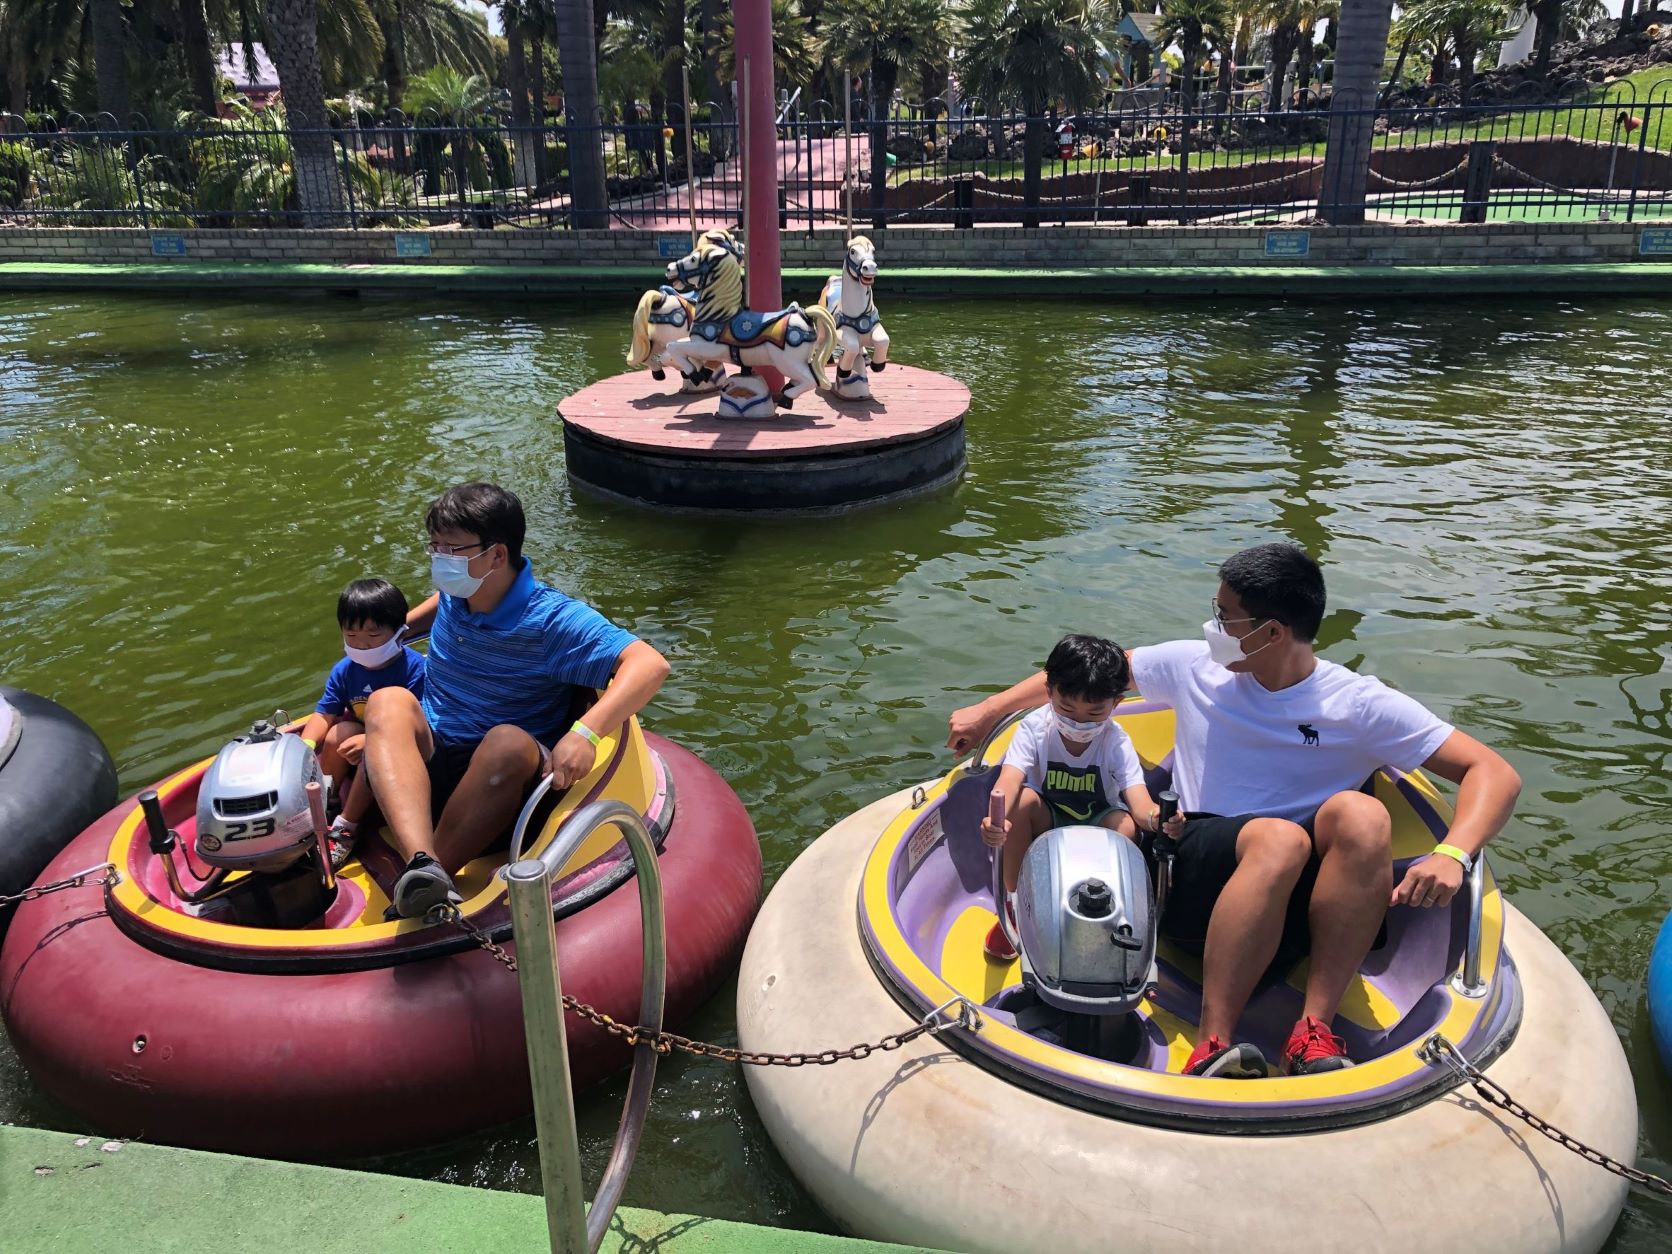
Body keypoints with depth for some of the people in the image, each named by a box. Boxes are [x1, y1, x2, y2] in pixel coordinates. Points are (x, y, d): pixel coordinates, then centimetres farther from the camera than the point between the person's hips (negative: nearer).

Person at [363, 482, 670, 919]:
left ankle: (410, 898, -38)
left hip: (506, 783, -5)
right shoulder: (456, 593, 3)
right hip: (429, 768, 5)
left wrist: (586, 732, -41)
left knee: (508, 742, -38)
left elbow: (649, 665, -29)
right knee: (388, 703, -26)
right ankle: (421, 865, -48)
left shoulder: (551, 620, -16)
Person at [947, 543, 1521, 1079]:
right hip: (1193, 877, 0)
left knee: (1360, 814, -32)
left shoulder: (1361, 706, 2)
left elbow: (1495, 773, -2)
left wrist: (1451, 856, -22)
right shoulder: (1194, 667, 10)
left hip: (1296, 903, 0)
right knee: (1280, 837, -34)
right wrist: (987, 711, 19)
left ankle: (1315, 1029, -31)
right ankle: (1212, 1045, -37)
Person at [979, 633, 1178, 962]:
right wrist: (997, 820, -60)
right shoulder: (1034, 728, -20)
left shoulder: (1116, 743, -19)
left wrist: (1154, 817, -59)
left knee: (1124, 823, -32)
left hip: (1095, 828, 0)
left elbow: (1138, 800, -32)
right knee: (1025, 799, -32)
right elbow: (1009, 780, -37)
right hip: (1045, 825, 0)